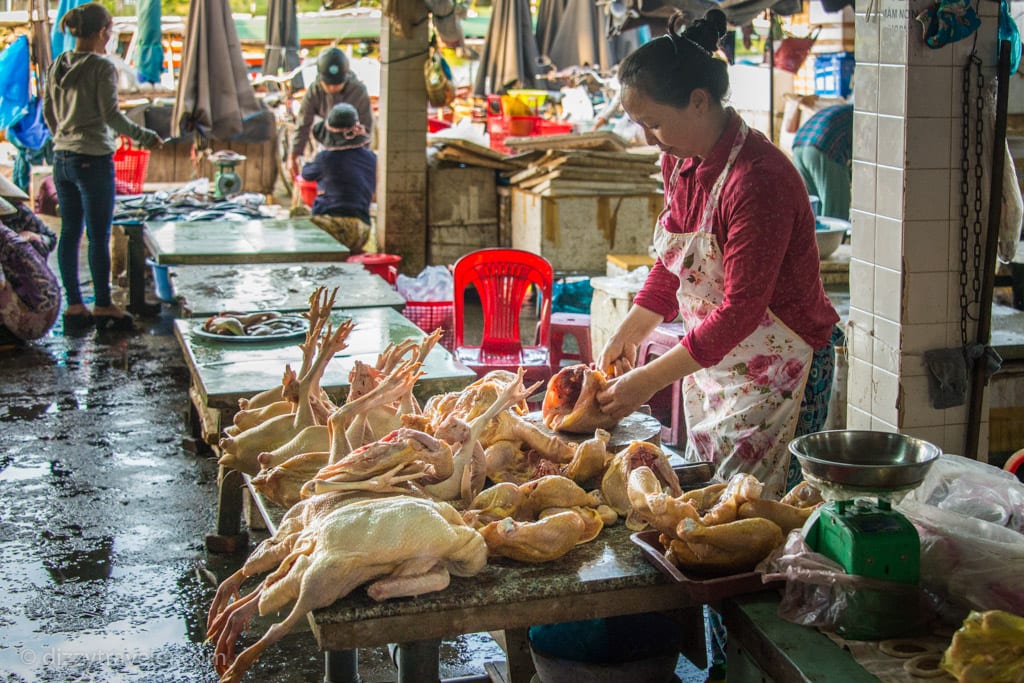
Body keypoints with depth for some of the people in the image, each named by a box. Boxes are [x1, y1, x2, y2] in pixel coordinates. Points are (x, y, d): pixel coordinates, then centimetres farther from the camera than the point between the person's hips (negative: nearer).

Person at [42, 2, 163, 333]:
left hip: (62, 158, 7)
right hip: (93, 159, -7)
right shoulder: (102, 67, -11)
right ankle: (103, 307, 7)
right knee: (99, 235, 0)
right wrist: (144, 136, -5)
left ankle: (74, 306, 15)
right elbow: (111, 115, -15)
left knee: (69, 232, 10)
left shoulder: (57, 66, 9)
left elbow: (48, 112, 15)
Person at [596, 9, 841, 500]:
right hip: (709, 363, 9)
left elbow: (740, 311, -25)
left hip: (776, 374, -8)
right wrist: (625, 337, 3)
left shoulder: (758, 179, -26)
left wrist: (648, 381, -23)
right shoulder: (679, 162, 2)